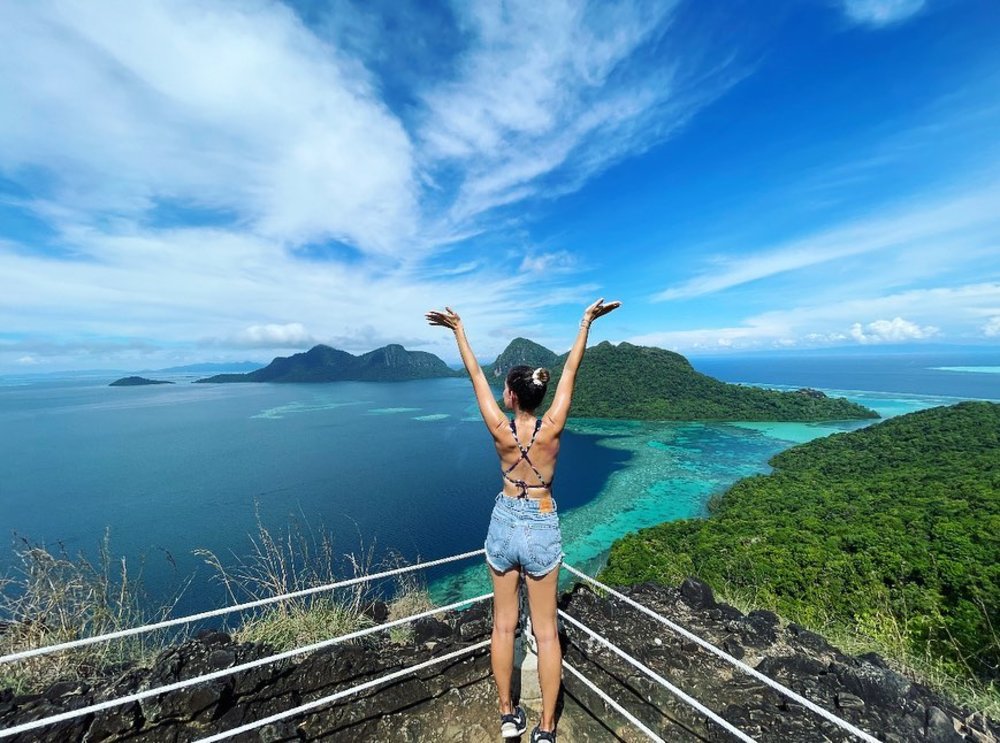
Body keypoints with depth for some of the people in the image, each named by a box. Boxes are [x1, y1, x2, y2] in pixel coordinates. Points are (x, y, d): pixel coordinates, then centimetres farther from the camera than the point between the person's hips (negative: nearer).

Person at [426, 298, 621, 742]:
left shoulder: (501, 430, -18)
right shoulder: (551, 428, -17)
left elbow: (475, 375, -11)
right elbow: (570, 371, -11)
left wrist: (458, 328, -1)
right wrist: (586, 322, -1)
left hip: (504, 524, 1)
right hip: (543, 530, 0)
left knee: (503, 624, 19)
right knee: (546, 631, 15)